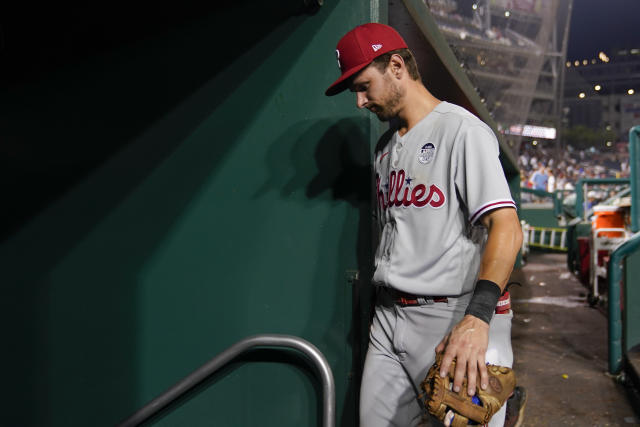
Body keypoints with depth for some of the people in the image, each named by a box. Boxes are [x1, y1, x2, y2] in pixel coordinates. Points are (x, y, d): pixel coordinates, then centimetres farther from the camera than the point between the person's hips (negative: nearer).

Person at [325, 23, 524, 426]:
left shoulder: (462, 129, -8)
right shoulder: (386, 145, 18)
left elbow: (506, 228, -19)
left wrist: (477, 317, -31)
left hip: (453, 315, -7)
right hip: (389, 317, 7)